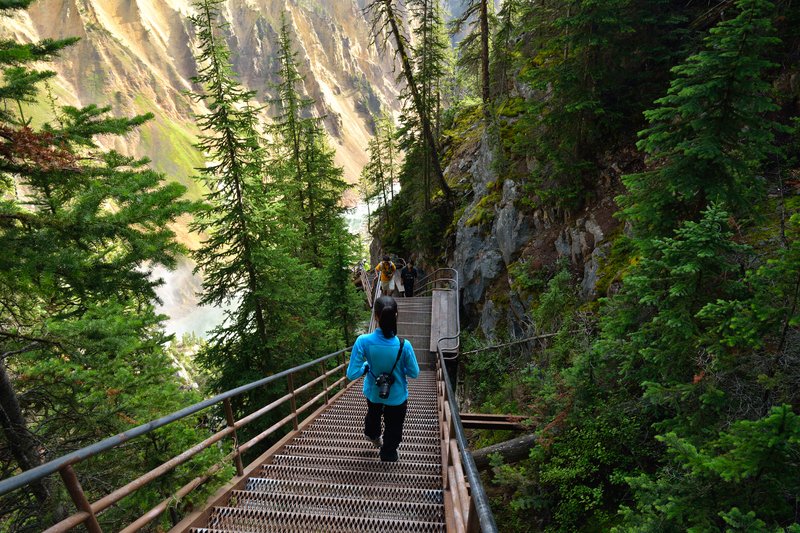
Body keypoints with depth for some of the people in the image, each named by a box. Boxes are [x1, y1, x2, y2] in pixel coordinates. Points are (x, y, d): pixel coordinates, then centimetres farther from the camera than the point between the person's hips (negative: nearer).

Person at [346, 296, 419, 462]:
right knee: (393, 428, 26)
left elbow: (352, 374, -25)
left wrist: (366, 366, -5)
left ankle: (373, 435, 67)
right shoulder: (404, 345, -29)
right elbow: (414, 373, -15)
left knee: (373, 413, 37)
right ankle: (388, 454, 51)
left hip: (373, 392, 3)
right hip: (397, 396, -2)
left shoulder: (363, 341, -29)